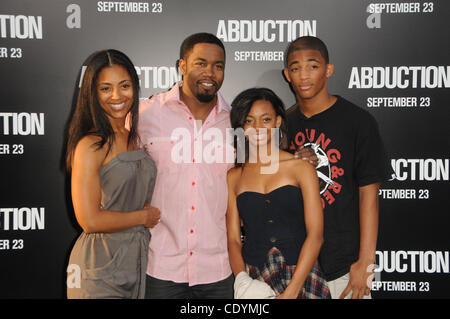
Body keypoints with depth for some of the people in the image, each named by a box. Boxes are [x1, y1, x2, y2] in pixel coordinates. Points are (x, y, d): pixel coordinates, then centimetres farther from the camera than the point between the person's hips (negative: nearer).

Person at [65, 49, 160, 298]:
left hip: (137, 260, 6)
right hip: (100, 271, -6)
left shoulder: (135, 139, 7)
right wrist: (145, 216, -8)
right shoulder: (90, 145, -14)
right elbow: (90, 220, -19)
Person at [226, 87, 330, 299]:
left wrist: (290, 292, -11)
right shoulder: (234, 177, 6)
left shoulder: (301, 167, -1)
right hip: (253, 279, 2)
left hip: (301, 277, -1)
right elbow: (233, 239, 6)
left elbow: (315, 235, -5)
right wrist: (243, 281, -11)